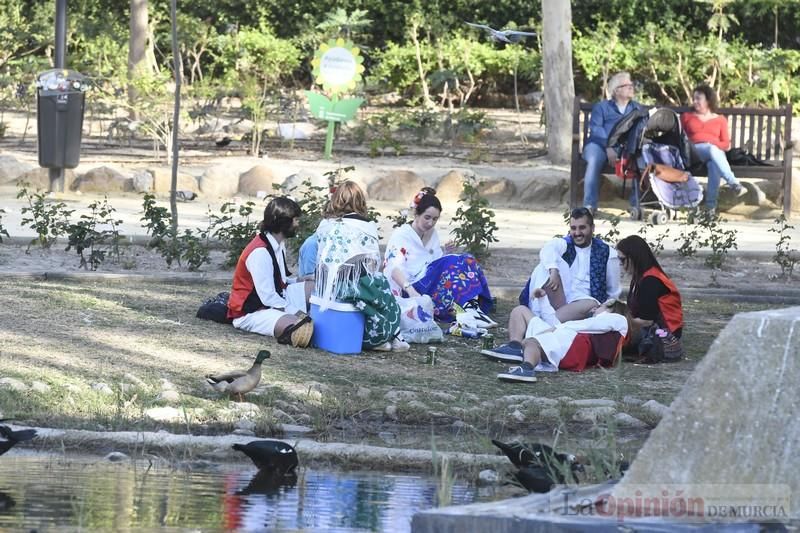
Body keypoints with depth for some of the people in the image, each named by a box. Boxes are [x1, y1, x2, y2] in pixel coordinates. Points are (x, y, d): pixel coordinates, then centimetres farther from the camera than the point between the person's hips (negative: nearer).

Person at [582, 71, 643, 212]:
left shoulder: (637, 108, 28)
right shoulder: (602, 107, 19)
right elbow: (596, 128, 2)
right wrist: (608, 147, -16)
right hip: (600, 143, -1)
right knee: (594, 161, -36)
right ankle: (589, 205, -37)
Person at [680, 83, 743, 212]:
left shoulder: (720, 120, 20)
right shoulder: (687, 117, 24)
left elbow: (726, 145, 12)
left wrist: (715, 144, -7)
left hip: (716, 150, 0)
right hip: (695, 150, 0)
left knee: (714, 164, -39)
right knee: (712, 150, -38)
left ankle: (711, 205, -50)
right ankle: (733, 182, -55)